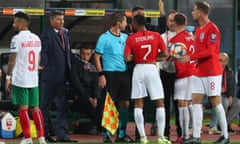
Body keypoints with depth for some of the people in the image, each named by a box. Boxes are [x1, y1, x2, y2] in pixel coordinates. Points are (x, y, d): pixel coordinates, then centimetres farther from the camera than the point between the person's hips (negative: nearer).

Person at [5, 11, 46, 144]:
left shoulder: (17, 38, -10)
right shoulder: (36, 38, 10)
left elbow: (12, 60, -11)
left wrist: (8, 77, -4)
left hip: (20, 79, -6)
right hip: (34, 79, 6)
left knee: (23, 108, -2)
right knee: (35, 108, 10)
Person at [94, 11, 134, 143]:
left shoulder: (125, 37, 12)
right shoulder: (104, 37, -5)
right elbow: (96, 57, -6)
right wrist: (101, 75, -12)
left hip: (124, 73, 6)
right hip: (110, 73, -6)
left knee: (125, 103, 7)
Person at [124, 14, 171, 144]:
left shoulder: (131, 39, -3)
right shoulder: (156, 36, 0)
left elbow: (127, 58, -9)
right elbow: (165, 53, -1)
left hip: (138, 69, 0)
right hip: (152, 69, 0)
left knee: (138, 104, 7)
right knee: (160, 103, 5)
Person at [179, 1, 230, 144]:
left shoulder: (212, 29, -12)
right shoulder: (198, 30, 15)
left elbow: (210, 51, -19)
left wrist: (190, 57, -21)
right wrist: (189, 58, 8)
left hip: (212, 72, -8)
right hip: (200, 72, 8)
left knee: (216, 102, -4)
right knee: (196, 101, 1)